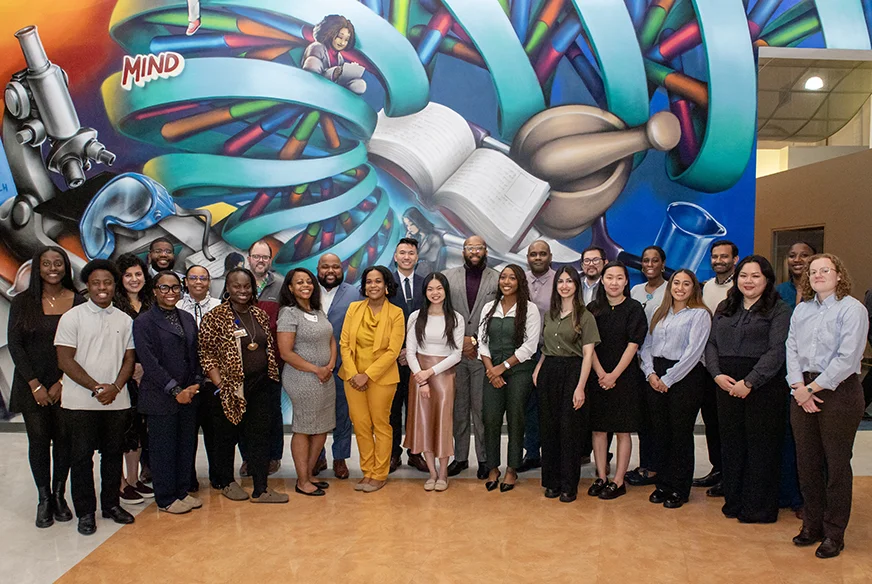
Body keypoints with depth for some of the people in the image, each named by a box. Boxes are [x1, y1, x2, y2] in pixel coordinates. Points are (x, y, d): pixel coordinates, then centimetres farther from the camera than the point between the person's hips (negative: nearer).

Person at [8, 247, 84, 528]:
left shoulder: (78, 302, -2)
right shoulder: (23, 302, 1)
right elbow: (14, 345, 0)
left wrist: (63, 383, -8)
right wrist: (35, 385, -6)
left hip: (67, 385, 0)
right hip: (33, 385, 0)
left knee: (64, 439, 5)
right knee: (38, 441, 5)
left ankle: (59, 495, 18)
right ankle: (43, 499, 15)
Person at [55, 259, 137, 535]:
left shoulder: (124, 320, 7)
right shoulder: (73, 317, -3)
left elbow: (129, 358, 7)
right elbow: (65, 360, -7)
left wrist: (115, 387, -9)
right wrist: (96, 388, -13)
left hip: (117, 401, 3)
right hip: (80, 403, -3)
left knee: (113, 453, 11)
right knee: (82, 456, 5)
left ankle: (111, 504, 25)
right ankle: (85, 512, 17)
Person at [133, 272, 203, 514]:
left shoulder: (188, 319, 12)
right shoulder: (144, 322, -6)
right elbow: (149, 362, -13)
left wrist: (196, 384, -1)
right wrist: (175, 390, -15)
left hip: (189, 395, 6)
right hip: (160, 398, -5)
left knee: (187, 446, 11)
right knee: (163, 448, 5)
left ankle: (182, 491, 26)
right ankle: (166, 499, 18)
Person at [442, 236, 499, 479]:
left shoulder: (497, 279, 2)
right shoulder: (449, 276, 8)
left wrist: (476, 341, -7)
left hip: (483, 353, -2)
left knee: (481, 408, 1)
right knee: (458, 407, 9)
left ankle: (484, 458, 14)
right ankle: (460, 457, 19)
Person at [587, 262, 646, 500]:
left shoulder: (634, 308, -3)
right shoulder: (593, 309, 5)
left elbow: (632, 345, -9)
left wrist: (614, 375, -13)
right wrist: (600, 373, -10)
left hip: (624, 376, -3)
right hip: (597, 377, 3)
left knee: (623, 431, 2)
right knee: (598, 428, 6)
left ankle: (618, 482, 10)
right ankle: (601, 478, 15)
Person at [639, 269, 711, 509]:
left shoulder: (699, 314, -3)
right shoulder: (660, 314, 16)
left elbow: (693, 352, -12)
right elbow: (647, 346, 13)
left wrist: (668, 380, -13)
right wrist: (650, 373, -3)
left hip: (684, 377, -5)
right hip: (656, 379, 5)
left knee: (681, 434, 1)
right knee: (660, 433, 9)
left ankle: (679, 489, 13)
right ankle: (662, 484, 21)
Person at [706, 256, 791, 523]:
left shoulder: (779, 310, -3)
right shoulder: (725, 308, 14)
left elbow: (777, 351, -12)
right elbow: (711, 343, 10)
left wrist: (749, 382, -18)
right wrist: (717, 374, -7)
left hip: (764, 387, -5)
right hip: (727, 385, 5)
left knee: (762, 447, 3)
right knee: (732, 445, 10)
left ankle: (760, 508, 15)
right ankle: (734, 501, 23)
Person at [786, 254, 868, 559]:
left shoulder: (852, 309, -8)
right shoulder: (801, 310, 11)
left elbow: (847, 358, -15)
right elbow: (791, 348, 6)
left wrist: (812, 388, -13)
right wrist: (799, 386, -7)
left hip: (838, 392, -5)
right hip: (804, 392, 6)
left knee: (836, 465, 4)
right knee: (807, 462, 11)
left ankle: (834, 534, 16)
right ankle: (812, 525, 25)